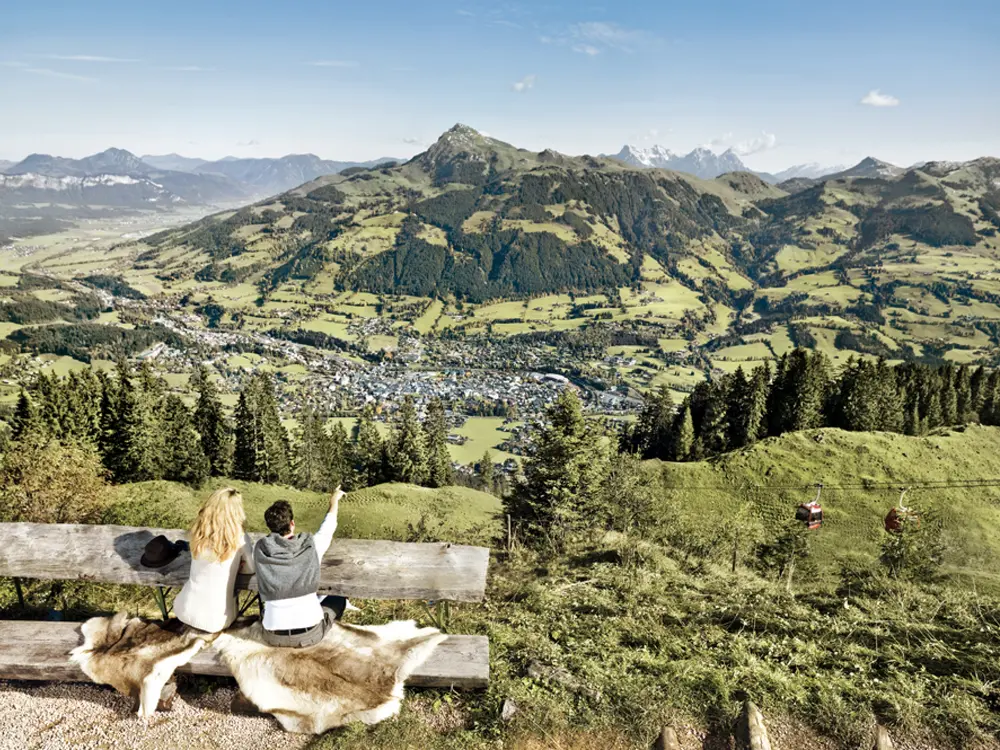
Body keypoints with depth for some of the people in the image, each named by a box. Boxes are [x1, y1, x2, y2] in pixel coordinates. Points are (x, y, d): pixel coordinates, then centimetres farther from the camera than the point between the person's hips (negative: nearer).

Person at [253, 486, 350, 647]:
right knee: (339, 599, 26)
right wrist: (334, 501, 34)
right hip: (310, 634, -2)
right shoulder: (311, 545, -9)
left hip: (274, 636, 2)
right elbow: (328, 527, 15)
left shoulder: (261, 549, -6)